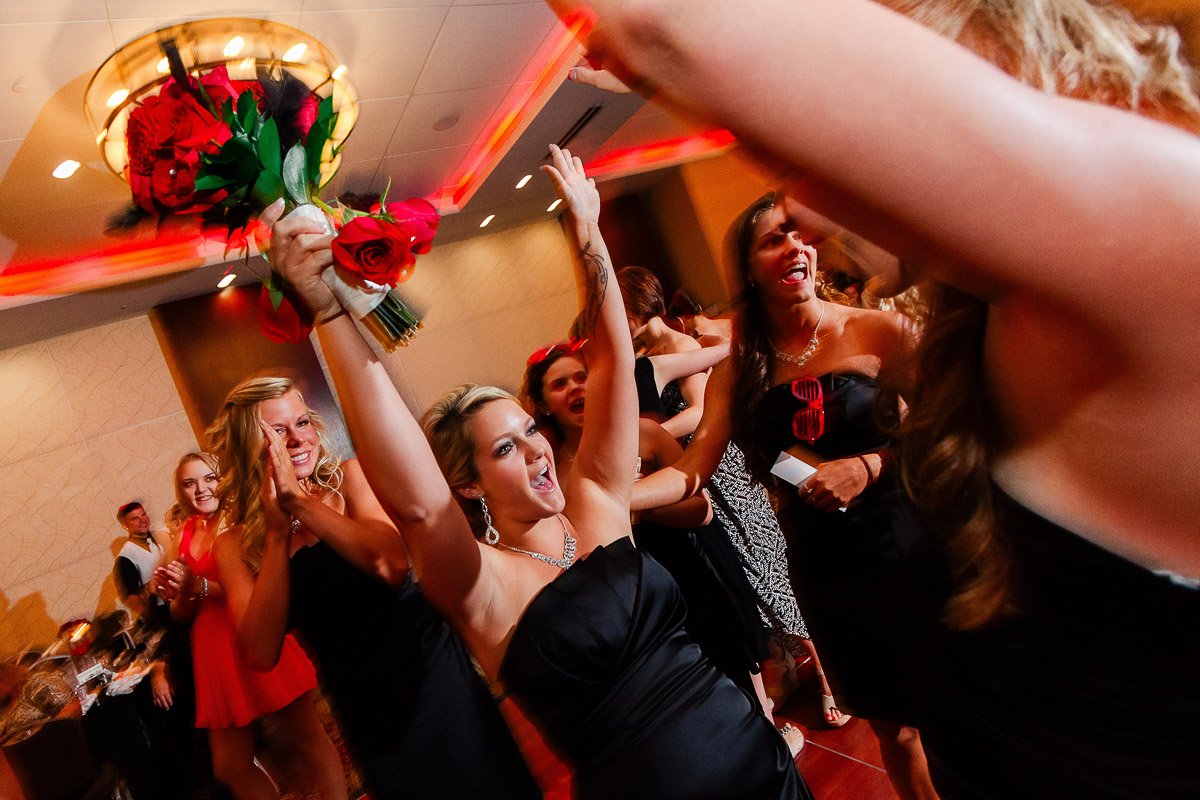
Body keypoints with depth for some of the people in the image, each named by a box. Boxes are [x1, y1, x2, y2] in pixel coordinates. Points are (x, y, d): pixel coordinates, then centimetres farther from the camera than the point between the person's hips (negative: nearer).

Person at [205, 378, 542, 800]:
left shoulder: (350, 476, -5)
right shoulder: (236, 546, 0)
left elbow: (392, 563, -22)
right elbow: (261, 654, -13)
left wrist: (301, 501, -20)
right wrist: (278, 532, -15)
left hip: (432, 668, -1)